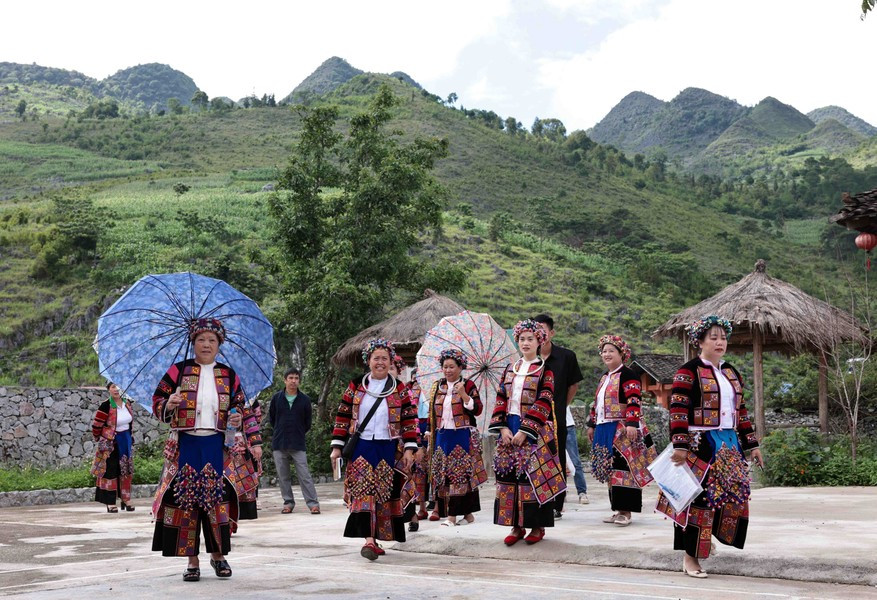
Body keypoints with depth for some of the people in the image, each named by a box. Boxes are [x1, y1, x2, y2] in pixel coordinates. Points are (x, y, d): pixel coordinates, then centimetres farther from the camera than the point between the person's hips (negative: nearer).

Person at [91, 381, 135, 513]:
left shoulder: (127, 403, 2)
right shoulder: (106, 406, -18)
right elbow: (96, 426, -12)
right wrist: (99, 440, 1)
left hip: (126, 442, 6)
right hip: (111, 443, -6)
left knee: (126, 470, 11)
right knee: (110, 471, -2)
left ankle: (126, 499, 21)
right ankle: (110, 503, 3)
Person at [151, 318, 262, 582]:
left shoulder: (228, 375, 10)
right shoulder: (179, 370, 5)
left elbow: (243, 410, 13)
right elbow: (157, 402, 6)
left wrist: (254, 441, 3)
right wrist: (168, 405, -16)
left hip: (217, 446, 1)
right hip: (185, 445, -1)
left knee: (217, 500, -3)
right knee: (186, 501, -4)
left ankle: (218, 555, 14)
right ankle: (192, 560, 6)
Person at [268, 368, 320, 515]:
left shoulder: (305, 399, 0)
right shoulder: (276, 398, 2)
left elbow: (308, 422, 10)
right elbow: (271, 418, 14)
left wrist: (299, 434, 10)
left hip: (298, 445, -2)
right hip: (279, 444, 2)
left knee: (304, 475, -6)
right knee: (283, 476, 7)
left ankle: (313, 503, -5)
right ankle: (288, 502, 16)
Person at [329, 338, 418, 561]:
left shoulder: (399, 389, 6)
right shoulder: (356, 386, 6)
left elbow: (409, 420, 4)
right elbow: (343, 417, 6)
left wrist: (409, 449, -4)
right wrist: (337, 447, 1)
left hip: (388, 449, 1)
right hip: (361, 448, -1)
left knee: (384, 492, 4)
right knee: (363, 490, -14)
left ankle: (375, 539, 16)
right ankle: (369, 540, -21)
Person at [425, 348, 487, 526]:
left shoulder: (468, 385, -1)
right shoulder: (437, 387, 13)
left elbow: (478, 410, -10)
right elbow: (432, 413, 18)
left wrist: (464, 394, -20)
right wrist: (430, 432, 13)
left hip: (463, 436, -5)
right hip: (442, 436, 5)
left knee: (462, 473, -7)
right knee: (443, 475, 2)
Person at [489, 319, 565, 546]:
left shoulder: (545, 370, -2)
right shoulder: (509, 369, 13)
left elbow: (544, 403, -9)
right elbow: (501, 399, 9)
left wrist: (525, 431, -16)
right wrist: (503, 427, -5)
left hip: (534, 431, -4)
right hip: (509, 430, 5)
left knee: (534, 475, -5)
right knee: (509, 474, 2)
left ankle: (538, 527, 6)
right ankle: (516, 526, 10)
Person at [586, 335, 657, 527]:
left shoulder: (628, 375, -8)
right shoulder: (604, 378, 20)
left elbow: (634, 401, -18)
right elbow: (597, 404, 26)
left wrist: (632, 423, -27)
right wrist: (592, 425, 25)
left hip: (623, 430, -9)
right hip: (606, 430, 9)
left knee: (624, 468, -10)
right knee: (610, 470, 9)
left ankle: (626, 511, -7)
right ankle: (618, 509, 16)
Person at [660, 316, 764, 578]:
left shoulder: (731, 373, 16)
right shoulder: (688, 372, -7)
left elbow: (741, 410, 19)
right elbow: (678, 410, -13)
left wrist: (751, 444, 16)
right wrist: (679, 446, -20)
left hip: (729, 444, 7)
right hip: (700, 445, -7)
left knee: (732, 494, 6)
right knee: (698, 496, -6)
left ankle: (707, 537, 26)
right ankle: (690, 555, 2)